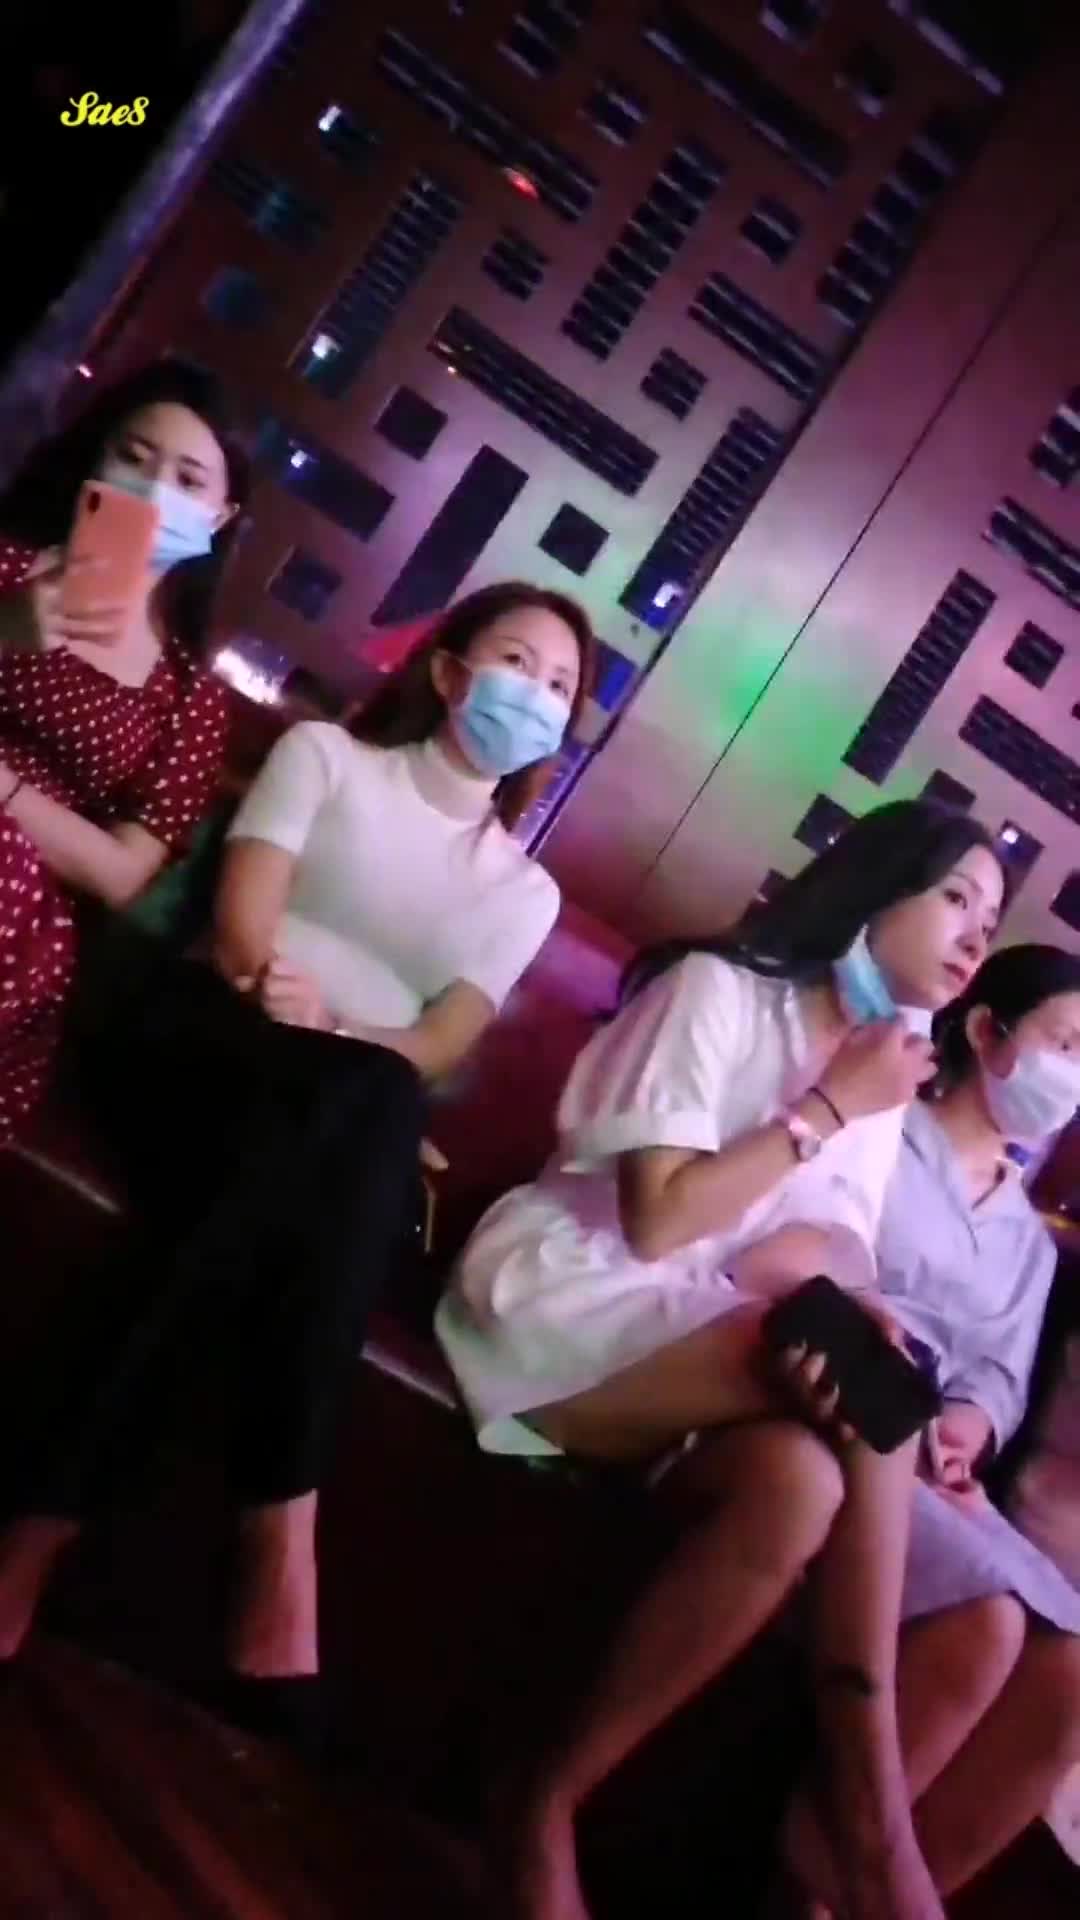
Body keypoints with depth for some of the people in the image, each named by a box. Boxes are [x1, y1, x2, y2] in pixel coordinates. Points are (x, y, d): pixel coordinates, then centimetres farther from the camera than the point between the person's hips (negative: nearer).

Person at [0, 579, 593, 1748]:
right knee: (368, 1099, -33)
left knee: (372, 1112, -33)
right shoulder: (326, 755, 14)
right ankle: (278, 1530, -36)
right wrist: (273, 988, -22)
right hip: (200, 1041, -2)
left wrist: (330, 1019, -16)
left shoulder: (523, 891, 20)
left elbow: (438, 1052, 3)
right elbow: (240, 926, -1)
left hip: (344, 1151, 2)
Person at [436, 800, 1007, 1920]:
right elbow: (656, 1222, -14)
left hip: (696, 1362, 6)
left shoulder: (883, 1091, 14)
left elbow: (827, 1276, 2)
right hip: (564, 1294, -5)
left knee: (803, 1482, -29)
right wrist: (829, 1109, -10)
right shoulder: (721, 988, -5)